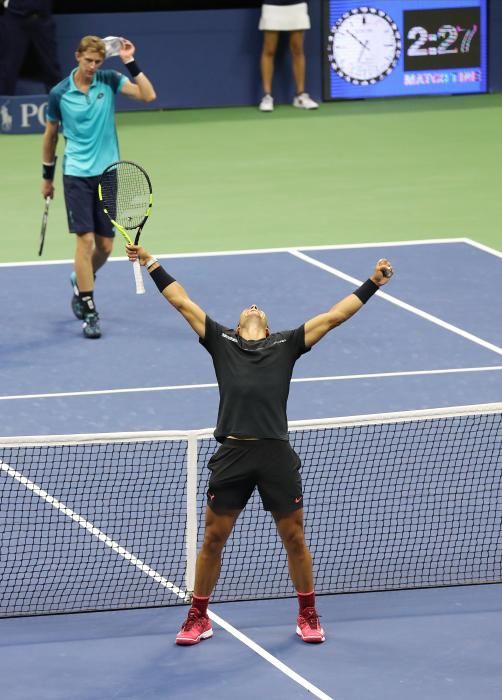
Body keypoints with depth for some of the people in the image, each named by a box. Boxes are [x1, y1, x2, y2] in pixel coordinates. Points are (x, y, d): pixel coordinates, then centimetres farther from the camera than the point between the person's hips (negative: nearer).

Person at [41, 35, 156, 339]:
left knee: (105, 246, 7)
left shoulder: (109, 81, -1)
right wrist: (47, 175, 14)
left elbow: (148, 95, -13)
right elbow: (51, 133, 10)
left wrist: (131, 62, -18)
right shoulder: (59, 94, -3)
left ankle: (81, 282, 38)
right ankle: (89, 312, -5)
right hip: (77, 175, -2)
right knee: (85, 239, -11)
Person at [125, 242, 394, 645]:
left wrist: (373, 283, 16)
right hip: (232, 454, 0)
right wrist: (151, 264, 18)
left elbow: (333, 316, 17)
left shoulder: (286, 345, 15)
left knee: (294, 537, 7)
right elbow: (183, 302, 18)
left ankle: (308, 615, 24)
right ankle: (198, 617, 19)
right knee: (214, 538, 5)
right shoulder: (221, 342, 15)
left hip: (277, 455, 0)